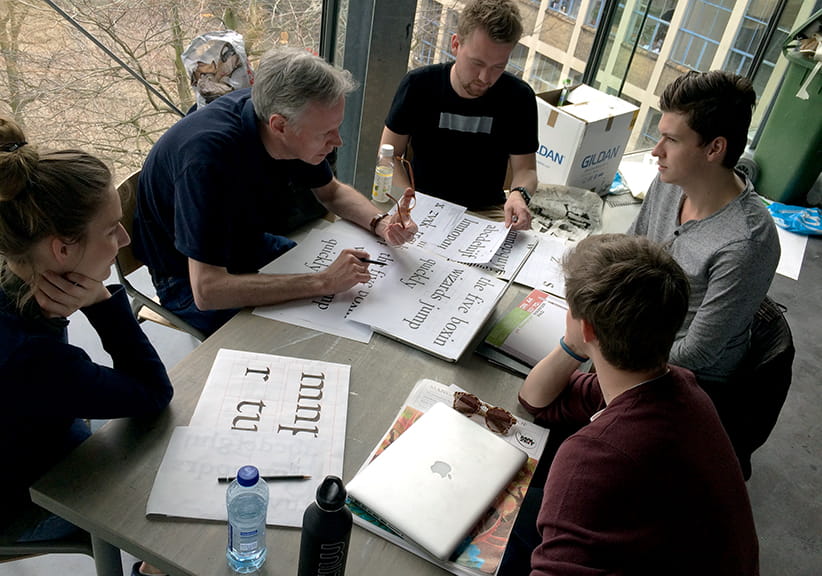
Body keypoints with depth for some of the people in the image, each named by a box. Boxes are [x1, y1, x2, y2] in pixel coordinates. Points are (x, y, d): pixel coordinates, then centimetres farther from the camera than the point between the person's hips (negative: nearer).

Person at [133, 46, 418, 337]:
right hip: (189, 278, -7)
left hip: (247, 244, 7)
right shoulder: (209, 159, -39)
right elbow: (206, 290, -41)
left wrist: (381, 223, -17)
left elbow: (331, 191, 3)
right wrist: (322, 282, -42)